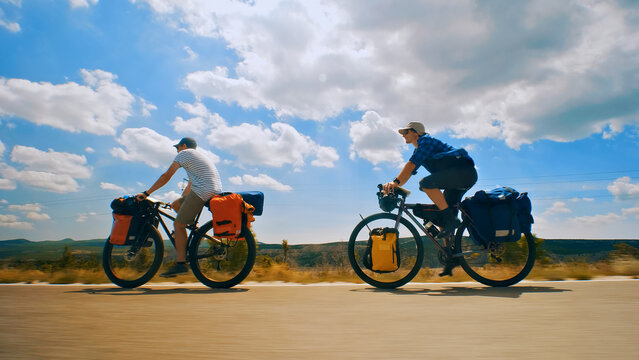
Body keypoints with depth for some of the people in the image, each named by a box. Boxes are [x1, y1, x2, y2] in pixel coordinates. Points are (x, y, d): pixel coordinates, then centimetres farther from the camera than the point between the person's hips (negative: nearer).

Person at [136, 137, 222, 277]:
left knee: (178, 224, -3)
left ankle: (181, 263, -6)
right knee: (176, 204, 22)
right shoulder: (200, 156, 32)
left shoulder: (184, 153, 6)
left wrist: (146, 193, 2)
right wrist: (182, 199, 39)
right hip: (216, 191, 9)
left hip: (202, 192, -9)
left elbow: (167, 176, -1)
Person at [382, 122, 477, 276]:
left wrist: (395, 181, -27)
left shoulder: (426, 140, -5)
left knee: (426, 183, -29)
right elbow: (409, 172, 16)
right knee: (442, 218, 6)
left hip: (464, 170, -10)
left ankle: (451, 219, -22)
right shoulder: (419, 149, 23)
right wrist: (393, 185, 2)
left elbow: (411, 164, -19)